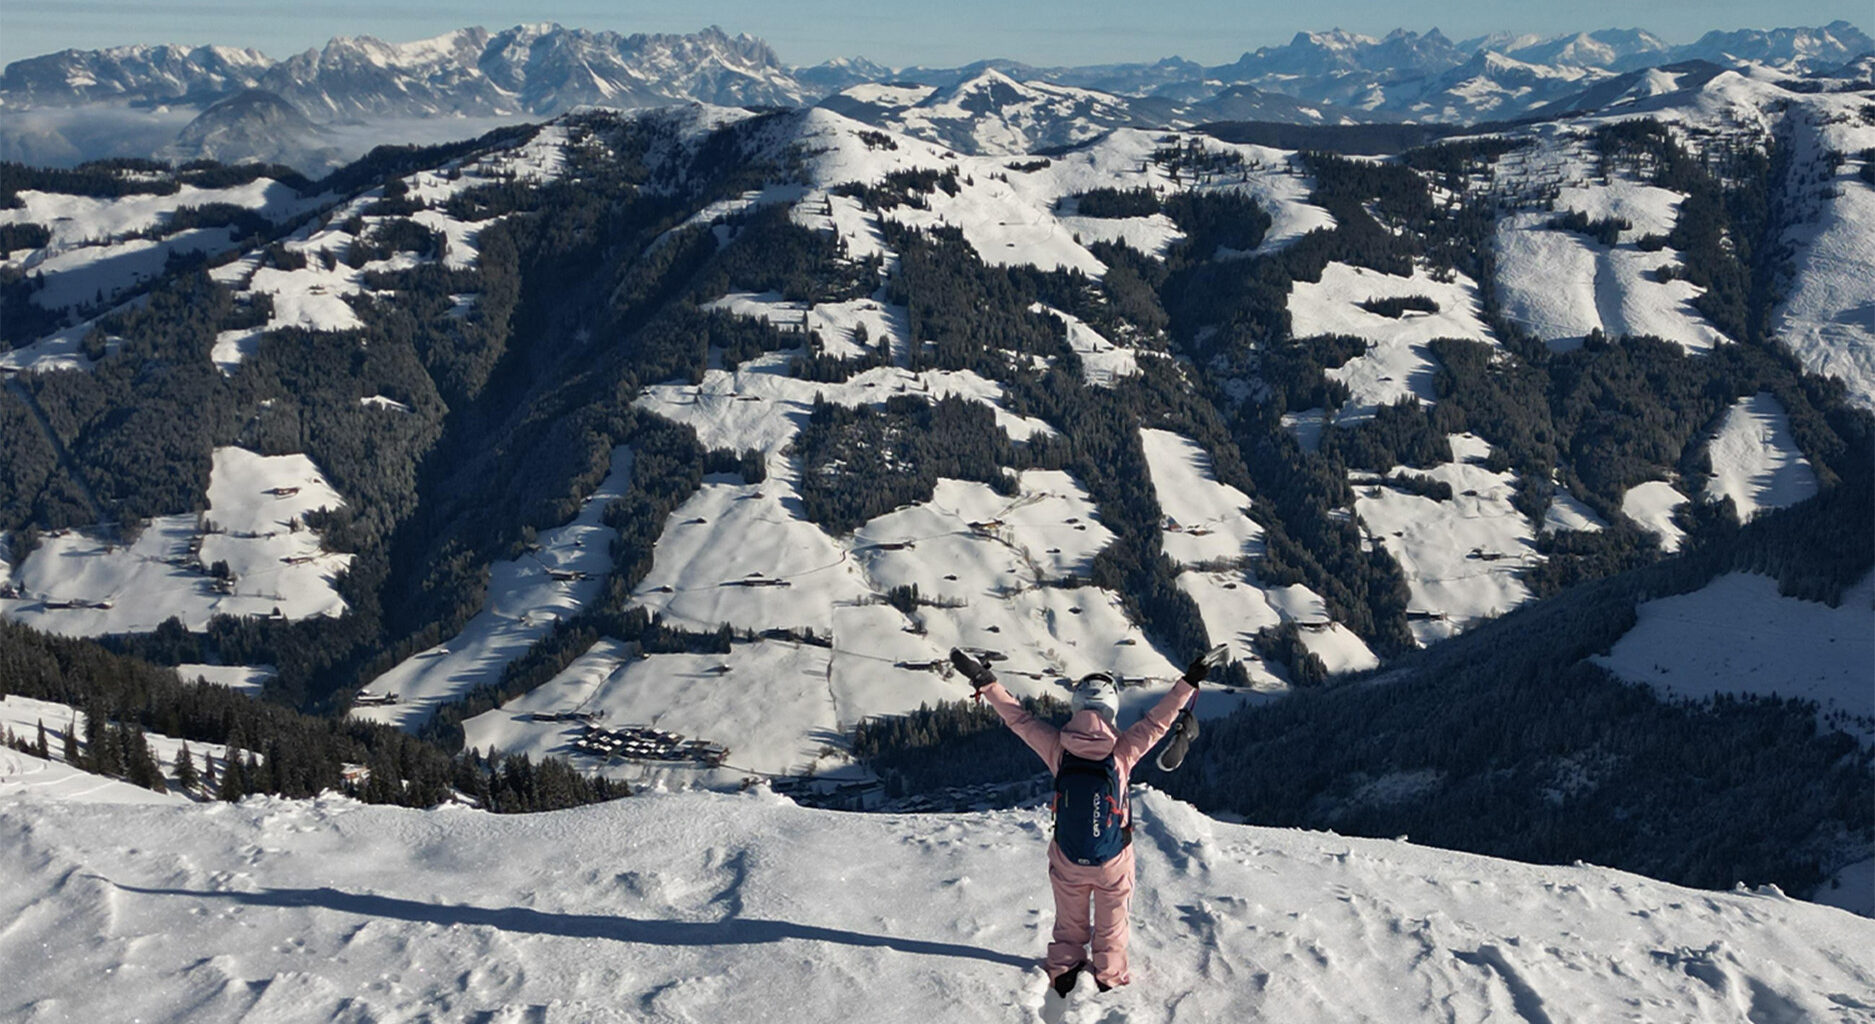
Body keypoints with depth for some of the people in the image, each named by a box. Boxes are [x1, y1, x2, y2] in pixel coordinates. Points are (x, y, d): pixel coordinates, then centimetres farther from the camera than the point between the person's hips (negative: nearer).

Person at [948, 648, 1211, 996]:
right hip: (1113, 862, -1)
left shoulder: (1058, 748, -17)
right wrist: (1188, 683, -8)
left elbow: (1018, 718, -12)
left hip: (1067, 861, 1)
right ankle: (1109, 977, 36)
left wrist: (984, 681, -6)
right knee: (1111, 925, 22)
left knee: (1069, 923, 23)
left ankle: (1063, 973, 34)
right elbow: (1157, 721, -15)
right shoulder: (1123, 751, -22)